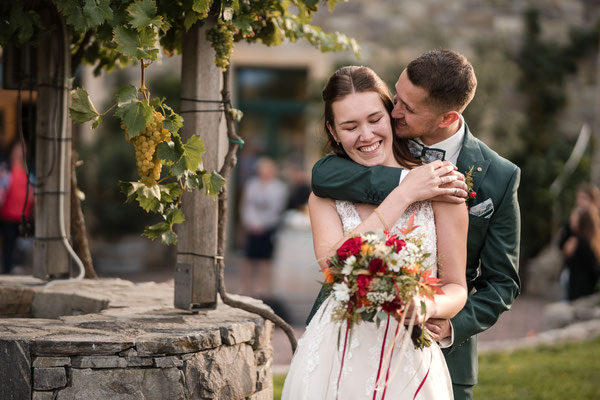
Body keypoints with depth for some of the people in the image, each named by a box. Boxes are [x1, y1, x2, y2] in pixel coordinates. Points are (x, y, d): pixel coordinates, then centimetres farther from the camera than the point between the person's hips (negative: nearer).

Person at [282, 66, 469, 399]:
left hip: (407, 362, -2)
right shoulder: (326, 194, 3)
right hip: (333, 359, 2)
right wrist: (402, 196, -15)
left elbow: (456, 287, -3)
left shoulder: (439, 186, -5)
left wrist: (428, 306, -26)